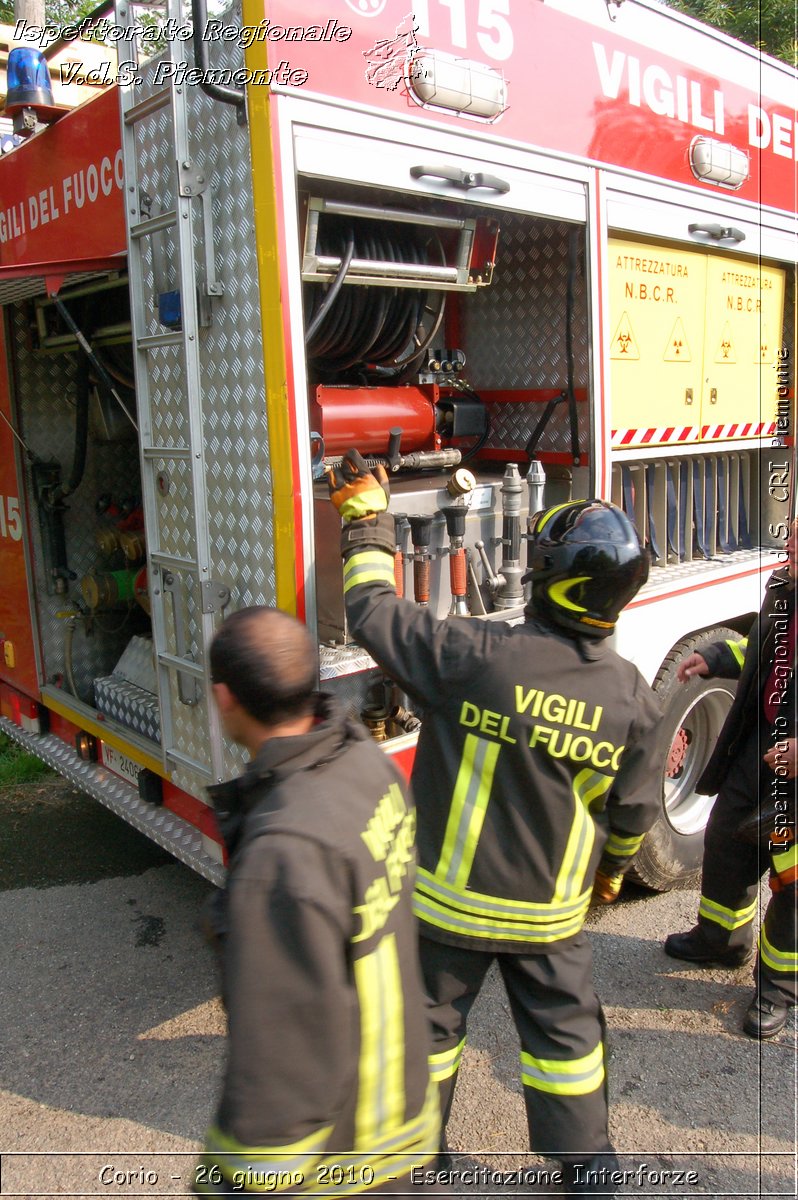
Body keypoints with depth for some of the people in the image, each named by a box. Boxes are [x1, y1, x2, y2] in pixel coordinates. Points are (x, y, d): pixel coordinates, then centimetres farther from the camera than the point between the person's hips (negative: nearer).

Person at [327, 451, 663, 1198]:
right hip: (551, 911, 2)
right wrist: (613, 867, 21)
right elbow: (633, 809, 0)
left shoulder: (474, 657, -27)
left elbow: (374, 613, -15)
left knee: (430, 1023, 21)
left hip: (450, 898, -2)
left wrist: (365, 518, -2)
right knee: (565, 1032, 23)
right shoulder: (631, 697, -13)